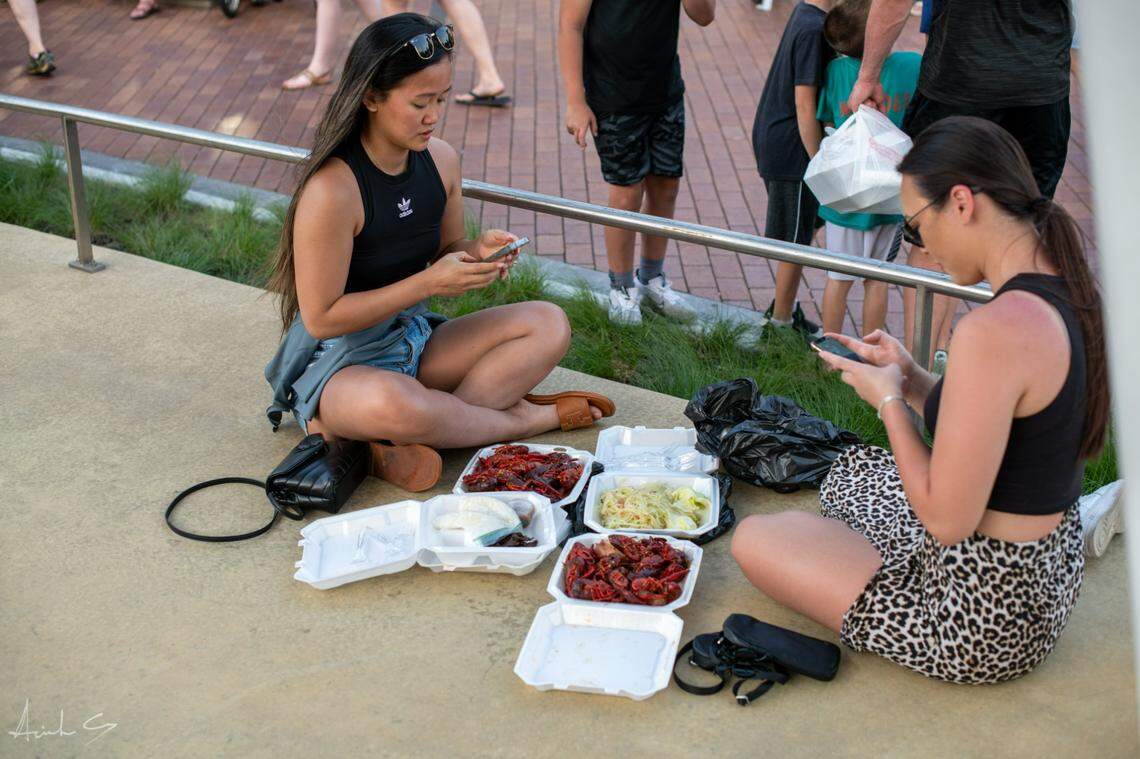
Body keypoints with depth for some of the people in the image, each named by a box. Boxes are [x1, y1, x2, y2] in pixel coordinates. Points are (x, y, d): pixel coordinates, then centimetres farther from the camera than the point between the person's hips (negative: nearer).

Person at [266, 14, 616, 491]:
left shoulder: (441, 159, -3)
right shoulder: (332, 189, -24)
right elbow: (321, 318, -21)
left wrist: (477, 252, -11)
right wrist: (429, 282, -24)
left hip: (414, 340, 8)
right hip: (339, 360, -7)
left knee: (549, 325, -7)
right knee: (390, 404, -41)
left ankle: (389, 443, -20)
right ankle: (522, 419, -11)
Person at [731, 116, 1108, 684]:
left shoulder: (995, 330, -31)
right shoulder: (1068, 295, -1)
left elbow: (947, 519, -26)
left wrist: (888, 398, -13)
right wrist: (912, 381, 4)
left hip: (986, 620, -10)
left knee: (753, 540, 3)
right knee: (853, 471, 28)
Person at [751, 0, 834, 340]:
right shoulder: (814, 29, -23)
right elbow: (804, 103, -23)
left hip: (772, 138, 10)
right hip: (791, 149, -10)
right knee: (795, 240, 4)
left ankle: (784, 308, 33)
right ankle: (782, 319, 18)